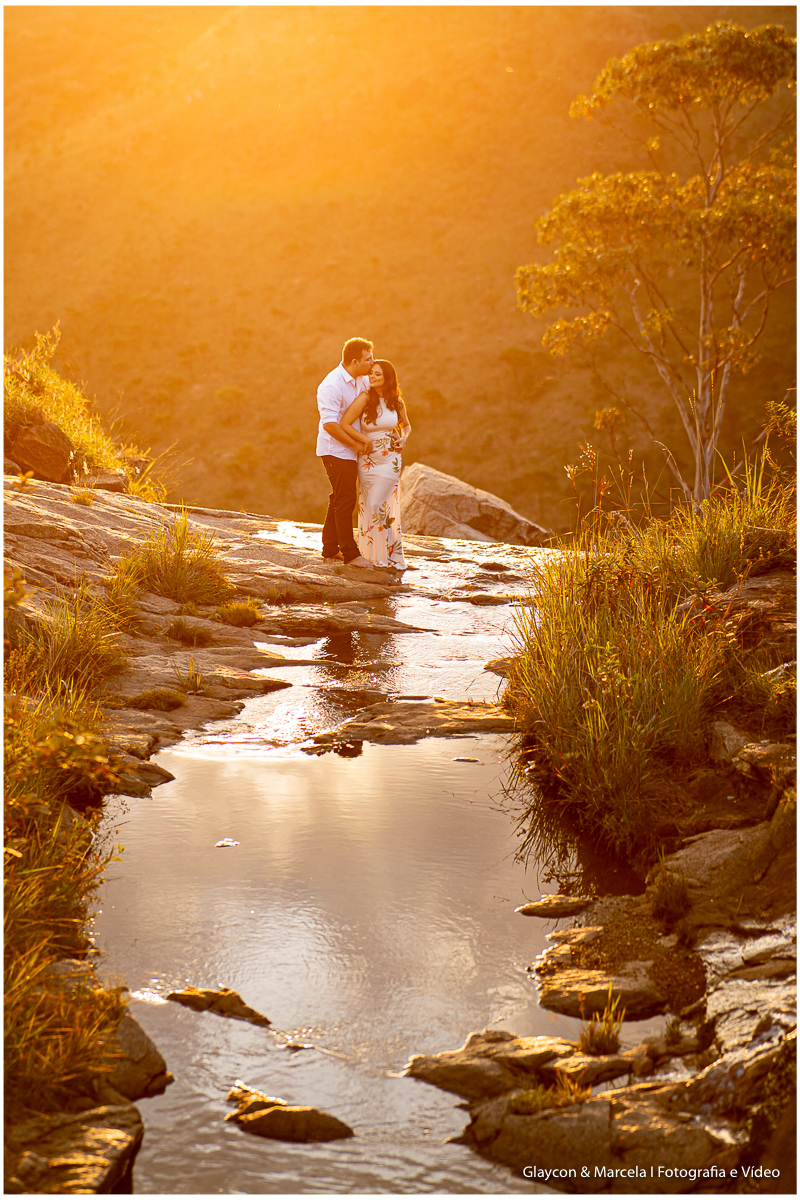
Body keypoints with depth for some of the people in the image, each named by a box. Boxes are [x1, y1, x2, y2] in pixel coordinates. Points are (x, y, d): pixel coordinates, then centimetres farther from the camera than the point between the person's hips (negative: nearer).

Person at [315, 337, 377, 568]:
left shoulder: (361, 381, 5)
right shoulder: (332, 385, -21)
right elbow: (330, 424, -26)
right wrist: (355, 443, -19)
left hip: (349, 450, 9)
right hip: (335, 450, -9)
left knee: (340, 499, 15)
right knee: (345, 499, -8)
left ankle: (330, 548, 24)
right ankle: (350, 553, -5)